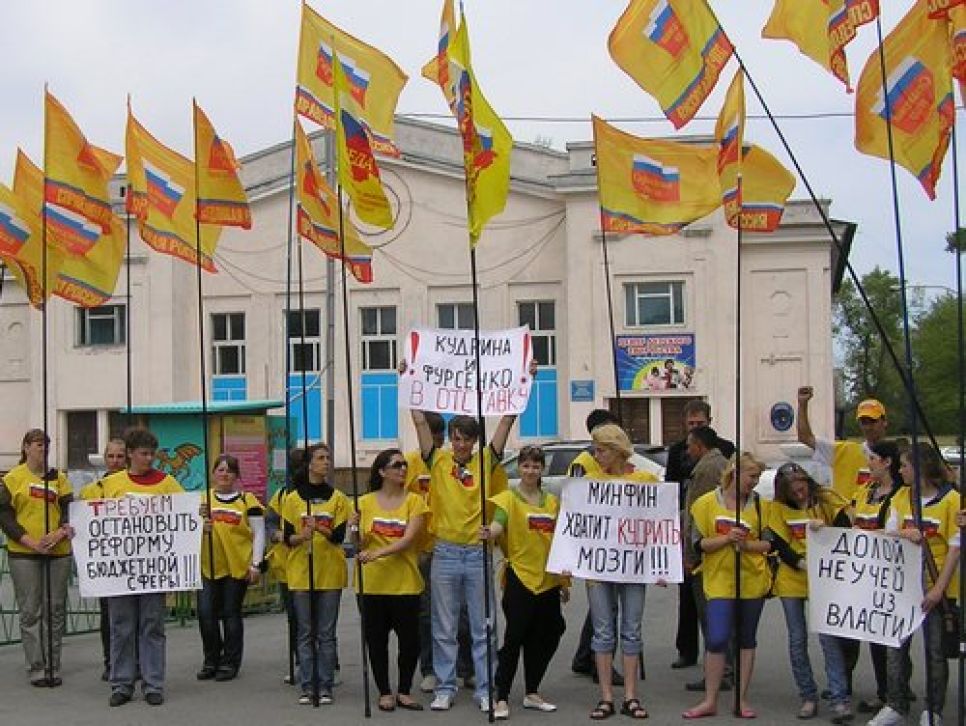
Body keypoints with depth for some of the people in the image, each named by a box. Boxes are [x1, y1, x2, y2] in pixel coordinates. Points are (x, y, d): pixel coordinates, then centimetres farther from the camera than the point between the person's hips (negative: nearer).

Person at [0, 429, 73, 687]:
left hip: (58, 552, 3)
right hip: (23, 554, -3)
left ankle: (53, 667, 11)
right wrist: (29, 541, -13)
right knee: (31, 612, -1)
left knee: (55, 610, 5)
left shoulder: (58, 478, 10)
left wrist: (60, 533, -13)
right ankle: (36, 669, 3)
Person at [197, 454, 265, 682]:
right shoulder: (203, 499, 9)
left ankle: (230, 663, 16)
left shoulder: (248, 500, 1)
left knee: (231, 614, 5)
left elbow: (259, 534, 0)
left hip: (237, 567, -2)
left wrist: (255, 564, -6)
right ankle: (211, 661, 17)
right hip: (208, 567, 3)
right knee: (205, 613, 0)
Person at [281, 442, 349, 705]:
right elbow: (287, 537, 0)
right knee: (305, 632, 3)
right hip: (300, 573, 0)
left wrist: (320, 528, -22)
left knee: (326, 633, 3)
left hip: (330, 573, 0)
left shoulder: (337, 498, 5)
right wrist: (302, 536, -21)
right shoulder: (292, 499, 4)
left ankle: (325, 686, 8)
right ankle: (307, 687, 9)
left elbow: (340, 536, -3)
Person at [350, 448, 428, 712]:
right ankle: (384, 692, 20)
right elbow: (361, 544, 5)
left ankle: (404, 691, 19)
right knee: (377, 640, 7)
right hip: (372, 583, 1)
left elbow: (408, 540, -14)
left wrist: (377, 553, -27)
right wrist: (355, 530, -17)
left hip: (405, 582, -1)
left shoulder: (414, 501, -2)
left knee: (410, 640, 3)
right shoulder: (366, 502, 2)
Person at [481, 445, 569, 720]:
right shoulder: (509, 498, -3)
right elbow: (499, 522, -22)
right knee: (514, 639, -6)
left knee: (543, 639, 10)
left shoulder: (552, 502, 13)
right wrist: (491, 532, -45)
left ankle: (532, 693, 24)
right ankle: (501, 698, -1)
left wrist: (564, 579, 17)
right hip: (519, 577, -5)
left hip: (548, 580, 5)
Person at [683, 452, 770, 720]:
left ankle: (741, 699, 19)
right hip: (719, 581, -2)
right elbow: (698, 544, -5)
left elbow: (769, 543, 0)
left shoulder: (761, 505, 0)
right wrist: (726, 538, -19)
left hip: (753, 581, 2)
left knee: (747, 640, 10)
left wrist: (746, 544, -17)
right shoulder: (707, 503, -4)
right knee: (716, 640, -8)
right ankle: (710, 701, 5)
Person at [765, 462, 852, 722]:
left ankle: (840, 699, -8)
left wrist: (824, 528, -27)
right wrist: (800, 563, -18)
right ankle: (808, 697, 17)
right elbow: (778, 544, -4)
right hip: (791, 581, 2)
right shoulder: (779, 507, 0)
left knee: (828, 637, -10)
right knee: (797, 640, 6)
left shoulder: (827, 500, -3)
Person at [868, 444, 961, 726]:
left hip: (937, 589, -4)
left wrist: (939, 588, -15)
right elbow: (888, 535, 7)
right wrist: (903, 534, -17)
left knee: (935, 651, 6)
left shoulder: (951, 499, -9)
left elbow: (955, 547, -9)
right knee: (895, 647, 6)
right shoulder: (901, 497, 6)